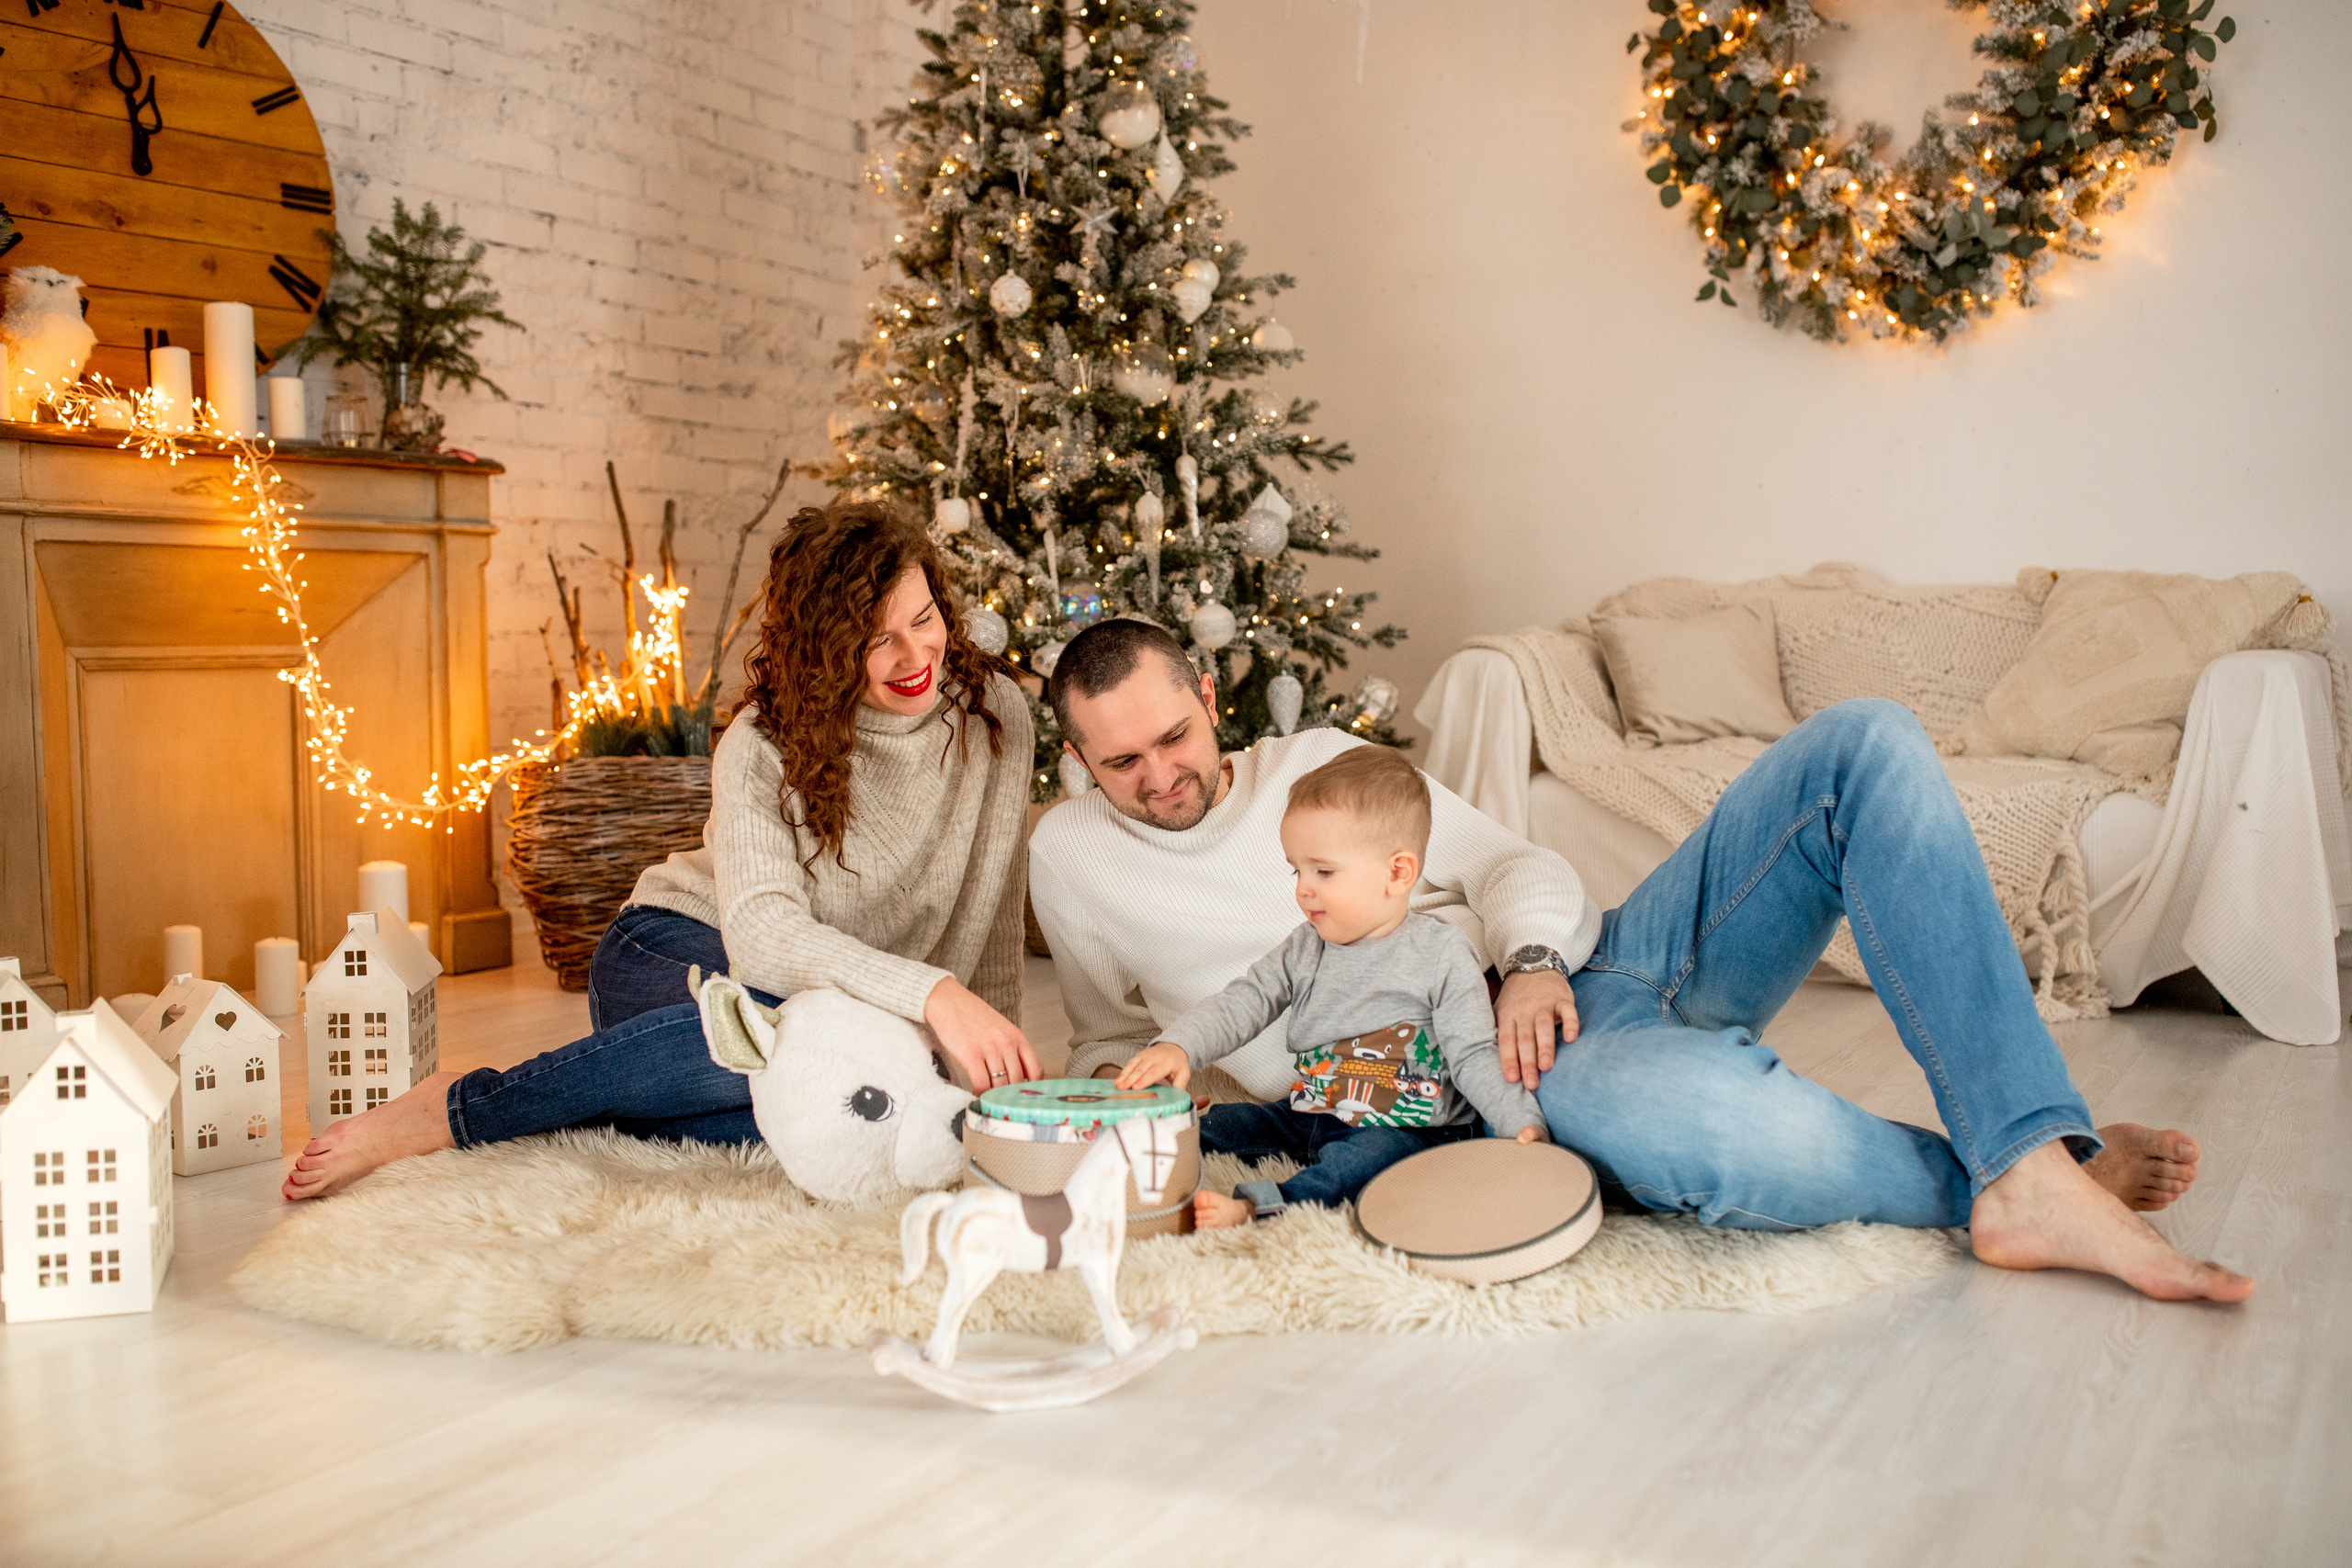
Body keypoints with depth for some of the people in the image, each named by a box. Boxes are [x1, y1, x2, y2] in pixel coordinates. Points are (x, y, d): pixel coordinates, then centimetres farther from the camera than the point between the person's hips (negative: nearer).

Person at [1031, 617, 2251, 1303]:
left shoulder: (1317, 760, 16)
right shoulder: (1072, 856, 10)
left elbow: (1510, 864, 15)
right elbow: (1114, 1037, 25)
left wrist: (1531, 959, -8)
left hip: (1574, 968, 6)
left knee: (1865, 747, -13)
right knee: (1723, 1111, -43)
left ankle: (2032, 1165, -22)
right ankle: (1980, 1178, -9)